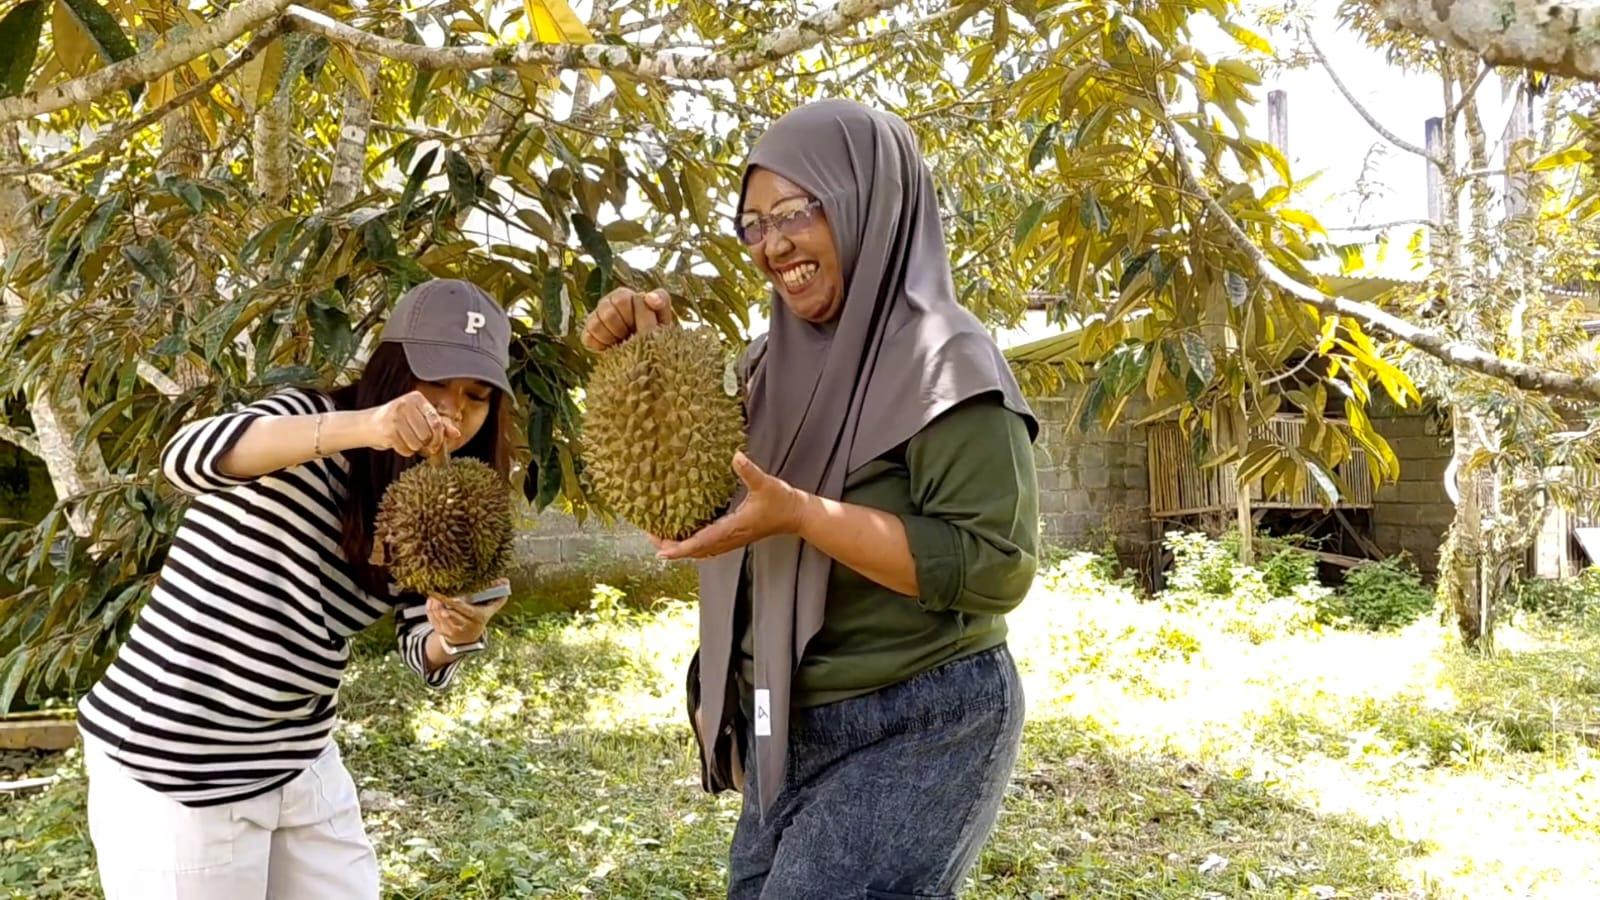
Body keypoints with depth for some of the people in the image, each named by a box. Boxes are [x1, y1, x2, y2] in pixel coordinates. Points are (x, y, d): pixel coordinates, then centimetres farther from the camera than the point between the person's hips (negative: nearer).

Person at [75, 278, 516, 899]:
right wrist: (364, 427, -46)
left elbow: (422, 652, 0)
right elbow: (185, 455, -33)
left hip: (303, 762, 7)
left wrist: (454, 635, -25)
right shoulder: (309, 422, -14)